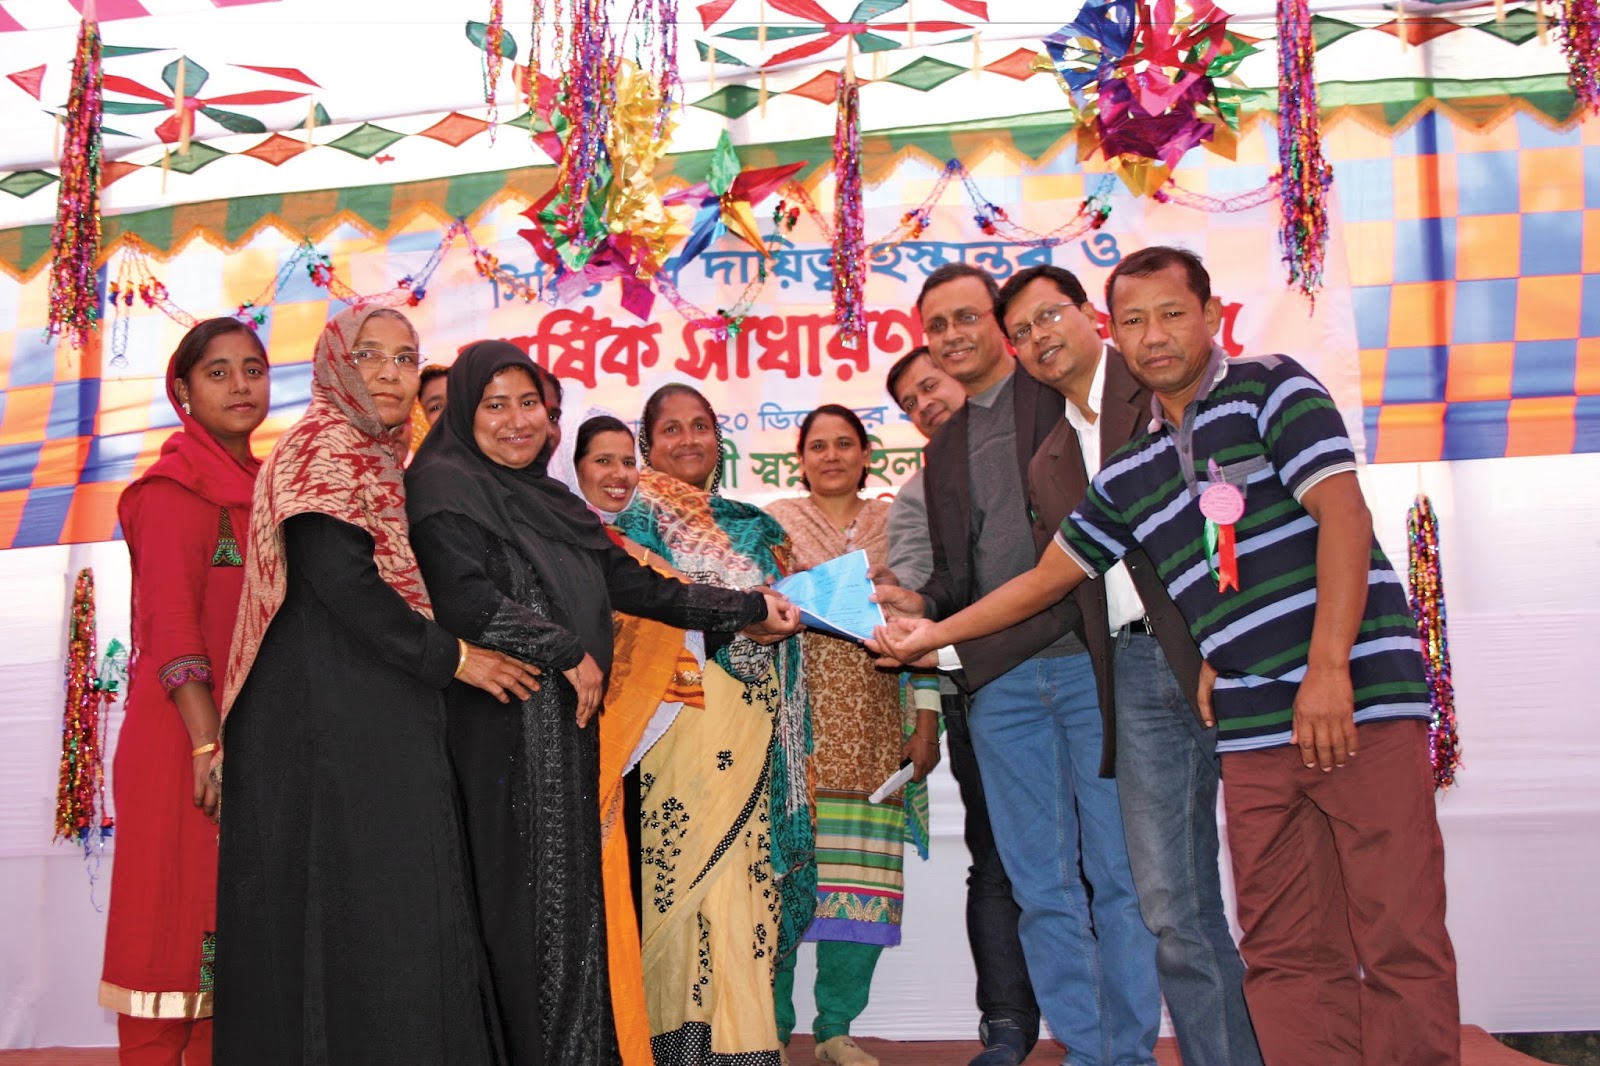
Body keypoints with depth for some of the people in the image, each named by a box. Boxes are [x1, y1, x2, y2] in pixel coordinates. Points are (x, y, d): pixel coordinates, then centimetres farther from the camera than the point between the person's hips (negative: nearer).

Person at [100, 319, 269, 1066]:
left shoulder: (259, 486, 16)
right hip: (187, 736, -7)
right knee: (181, 920, -3)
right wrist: (209, 743, -23)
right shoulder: (176, 485, -5)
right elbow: (169, 620, -15)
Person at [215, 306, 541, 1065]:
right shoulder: (324, 448, -6)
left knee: (383, 904, 7)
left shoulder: (376, 459, 20)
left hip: (378, 711, 9)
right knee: (352, 900, -7)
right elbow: (339, 577, -18)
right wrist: (452, 657, -12)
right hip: (331, 711, -9)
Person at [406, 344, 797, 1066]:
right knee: (523, 905, -5)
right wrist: (567, 654, -9)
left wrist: (747, 611, 18)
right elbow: (464, 599, -17)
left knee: (570, 896, 8)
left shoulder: (549, 499, 20)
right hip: (502, 731, -7)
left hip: (567, 730, 7)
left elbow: (636, 583, 19)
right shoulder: (446, 485, -3)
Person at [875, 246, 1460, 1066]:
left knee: (1400, 938, -4)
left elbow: (1343, 515, -9)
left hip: (1358, 695, -5)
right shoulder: (1127, 474, 17)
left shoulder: (1270, 387, 2)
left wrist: (1328, 667, -17)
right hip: (1251, 725, 5)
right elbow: (1048, 576, 26)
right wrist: (934, 634, 26)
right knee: (1285, 953, 3)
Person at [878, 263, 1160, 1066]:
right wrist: (921, 603, 2)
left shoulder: (1069, 397, 2)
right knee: (1042, 887, 8)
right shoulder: (944, 447, 20)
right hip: (1000, 683, 5)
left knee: (1121, 873, 1)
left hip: (1091, 661, -5)